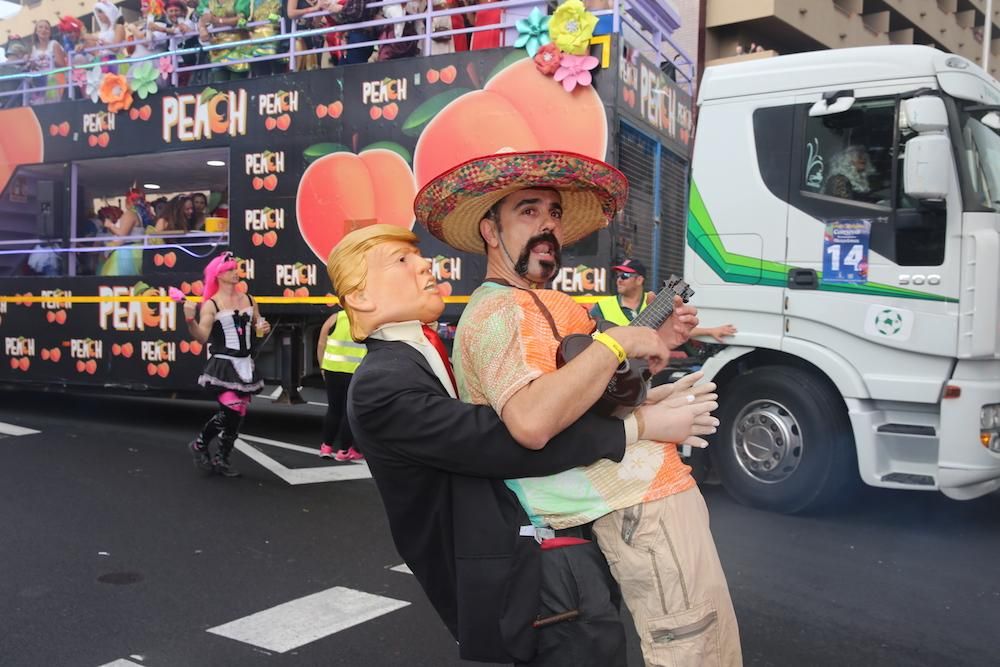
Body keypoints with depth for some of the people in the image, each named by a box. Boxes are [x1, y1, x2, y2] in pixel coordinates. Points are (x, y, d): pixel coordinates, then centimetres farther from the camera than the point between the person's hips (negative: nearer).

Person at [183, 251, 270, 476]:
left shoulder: (248, 300, 8)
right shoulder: (211, 304, -6)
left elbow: (257, 326, 21)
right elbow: (202, 336, -13)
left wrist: (263, 328, -1)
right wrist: (190, 320, -29)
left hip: (246, 364, 6)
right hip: (223, 365, -5)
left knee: (238, 414, 7)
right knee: (230, 411, -14)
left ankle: (222, 459, 21)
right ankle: (200, 445, 11)